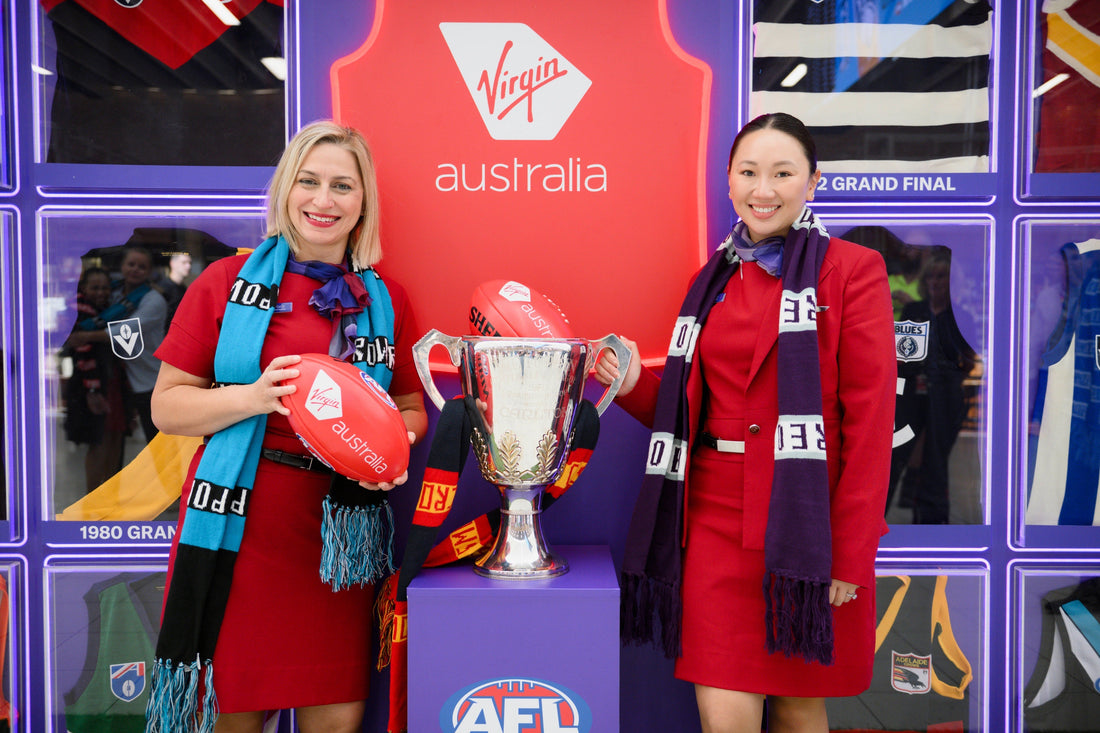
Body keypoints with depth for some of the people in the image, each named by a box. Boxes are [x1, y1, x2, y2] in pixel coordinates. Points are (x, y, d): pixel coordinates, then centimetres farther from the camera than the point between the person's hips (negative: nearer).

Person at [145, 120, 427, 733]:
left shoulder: (386, 300, 8)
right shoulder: (228, 282, 3)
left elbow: (412, 408, 14)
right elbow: (167, 406, 3)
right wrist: (255, 397, -14)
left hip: (337, 537, 2)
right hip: (239, 529, -1)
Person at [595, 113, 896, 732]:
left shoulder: (852, 270, -1)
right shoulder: (714, 280, 13)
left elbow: (870, 419, -6)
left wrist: (851, 553, -11)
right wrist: (636, 385, -4)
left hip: (809, 521, -3)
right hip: (718, 516, 3)